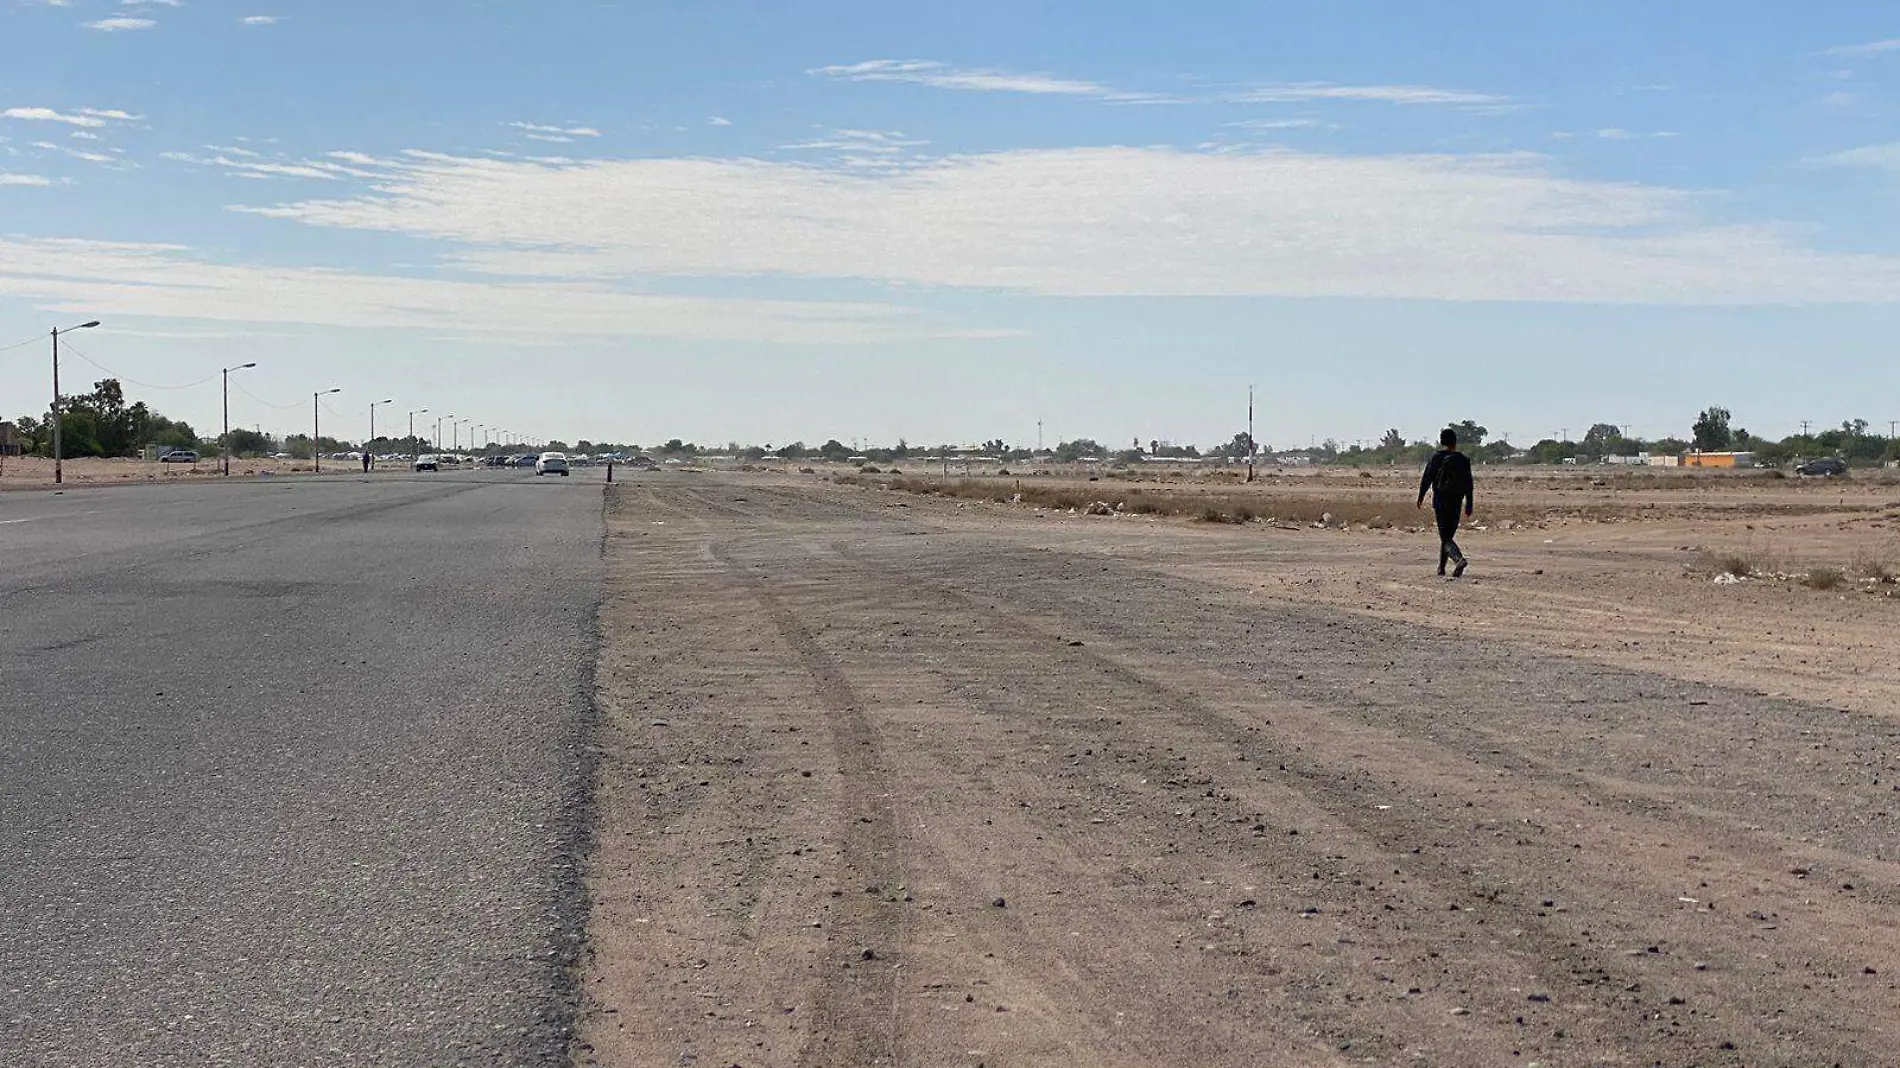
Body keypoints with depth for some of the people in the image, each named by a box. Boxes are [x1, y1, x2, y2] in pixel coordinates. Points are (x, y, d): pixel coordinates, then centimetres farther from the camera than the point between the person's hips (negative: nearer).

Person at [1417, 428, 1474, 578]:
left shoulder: (1437, 457, -4)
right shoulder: (1463, 460, 5)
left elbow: (1426, 478, -4)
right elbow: (1469, 484, 5)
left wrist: (1420, 497, 7)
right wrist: (1469, 506, 9)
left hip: (1440, 501, -4)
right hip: (1456, 503, 4)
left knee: (1445, 537, -7)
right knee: (1448, 535, 16)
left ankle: (1459, 559, -32)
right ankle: (1441, 568, 21)